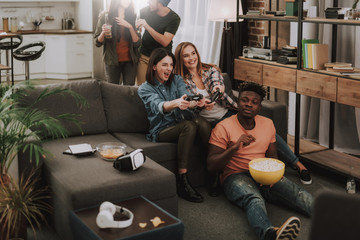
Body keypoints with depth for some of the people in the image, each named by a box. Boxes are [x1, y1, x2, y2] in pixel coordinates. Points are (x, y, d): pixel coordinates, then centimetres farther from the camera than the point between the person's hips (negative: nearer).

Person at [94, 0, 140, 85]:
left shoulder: (132, 17, 2)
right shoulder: (105, 16, -3)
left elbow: (137, 44, -4)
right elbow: (98, 43, -1)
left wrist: (130, 27, -17)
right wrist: (103, 33, -21)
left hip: (130, 60, 1)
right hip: (112, 61, -1)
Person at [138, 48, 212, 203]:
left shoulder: (177, 80, 12)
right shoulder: (145, 89, 0)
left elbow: (186, 101, -9)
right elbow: (158, 106, -22)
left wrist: (196, 103, -36)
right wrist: (176, 103, -46)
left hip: (181, 128, 3)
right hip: (161, 131, -3)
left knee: (201, 122, -30)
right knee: (189, 125, -34)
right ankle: (182, 182, -36)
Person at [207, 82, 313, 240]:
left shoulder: (267, 124, 16)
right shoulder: (224, 127, -1)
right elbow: (211, 166, -7)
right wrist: (235, 147, -22)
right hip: (236, 176, -5)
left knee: (299, 195, -24)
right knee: (254, 200, -40)